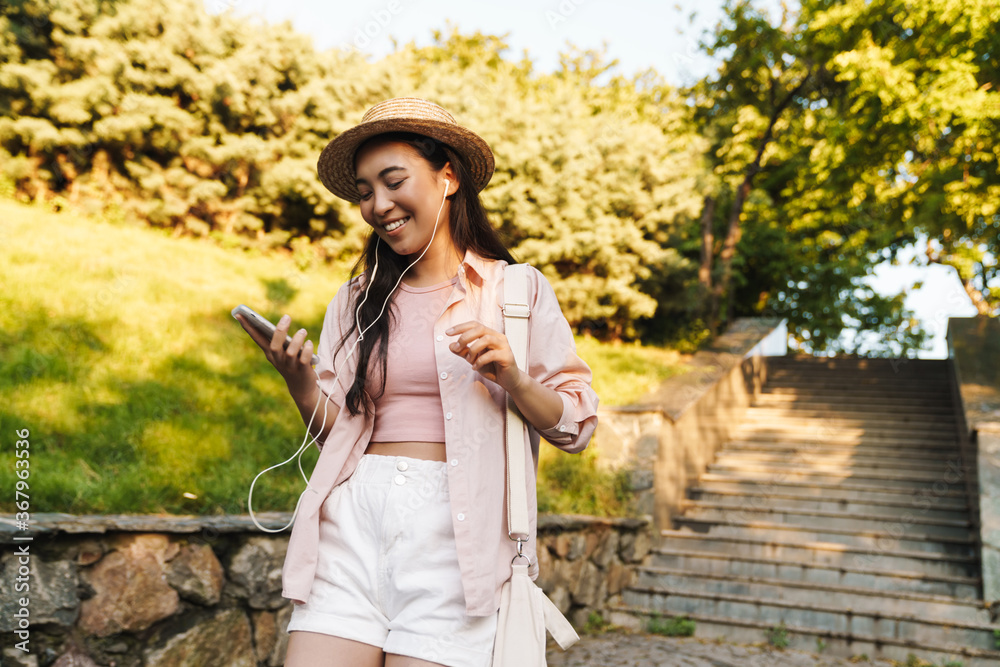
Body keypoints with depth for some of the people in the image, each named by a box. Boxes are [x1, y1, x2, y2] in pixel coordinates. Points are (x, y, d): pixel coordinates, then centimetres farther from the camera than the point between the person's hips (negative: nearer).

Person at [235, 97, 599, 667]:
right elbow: (335, 429, 15)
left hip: (452, 528, -3)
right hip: (353, 518, 3)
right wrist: (298, 379, -3)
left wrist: (510, 378, -14)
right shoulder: (355, 302, 14)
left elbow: (577, 425, 3)